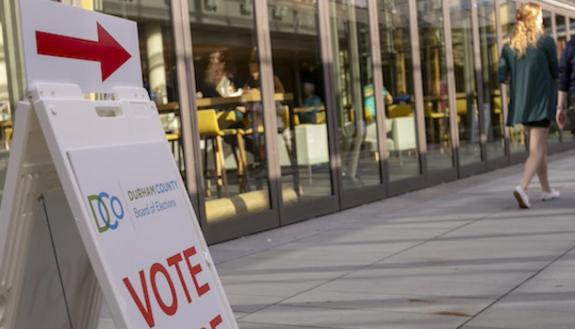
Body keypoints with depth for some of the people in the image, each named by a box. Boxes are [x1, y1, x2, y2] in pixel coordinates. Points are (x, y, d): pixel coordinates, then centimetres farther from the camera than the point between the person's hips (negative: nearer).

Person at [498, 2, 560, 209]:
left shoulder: (509, 46, 3)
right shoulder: (546, 42, -8)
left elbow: (502, 77, 0)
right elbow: (555, 72, -1)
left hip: (521, 103, 5)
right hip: (541, 101, -5)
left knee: (540, 147, 18)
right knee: (536, 149, -6)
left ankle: (547, 189, 27)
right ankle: (522, 187, -26)